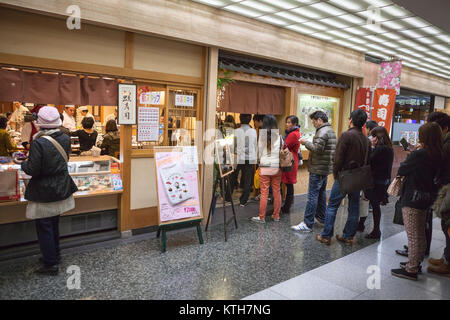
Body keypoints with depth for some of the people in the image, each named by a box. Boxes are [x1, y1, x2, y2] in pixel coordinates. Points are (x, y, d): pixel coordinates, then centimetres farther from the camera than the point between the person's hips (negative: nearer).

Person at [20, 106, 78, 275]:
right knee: (54, 224, 22)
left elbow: (32, 170, -19)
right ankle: (55, 255, 37)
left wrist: (24, 164, 0)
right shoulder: (65, 139, -4)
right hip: (61, 189, 6)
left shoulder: (38, 143, -23)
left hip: (43, 192, -6)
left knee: (44, 227, 7)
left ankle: (51, 264, 17)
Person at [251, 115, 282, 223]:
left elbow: (259, 152, 1)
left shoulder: (262, 135, -6)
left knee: (264, 193, 2)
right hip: (277, 168, 2)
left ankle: (261, 217, 11)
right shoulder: (279, 136, -2)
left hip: (264, 168, -2)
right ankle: (276, 216, 21)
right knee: (277, 192, 11)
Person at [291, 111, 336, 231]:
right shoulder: (331, 131, 17)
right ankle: (321, 217, 30)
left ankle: (308, 224, -8)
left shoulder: (322, 132, -16)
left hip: (318, 169, -10)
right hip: (326, 168, 10)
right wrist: (308, 143, 10)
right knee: (321, 193, 19)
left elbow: (317, 149, -23)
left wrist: (306, 142, -10)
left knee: (312, 195, -9)